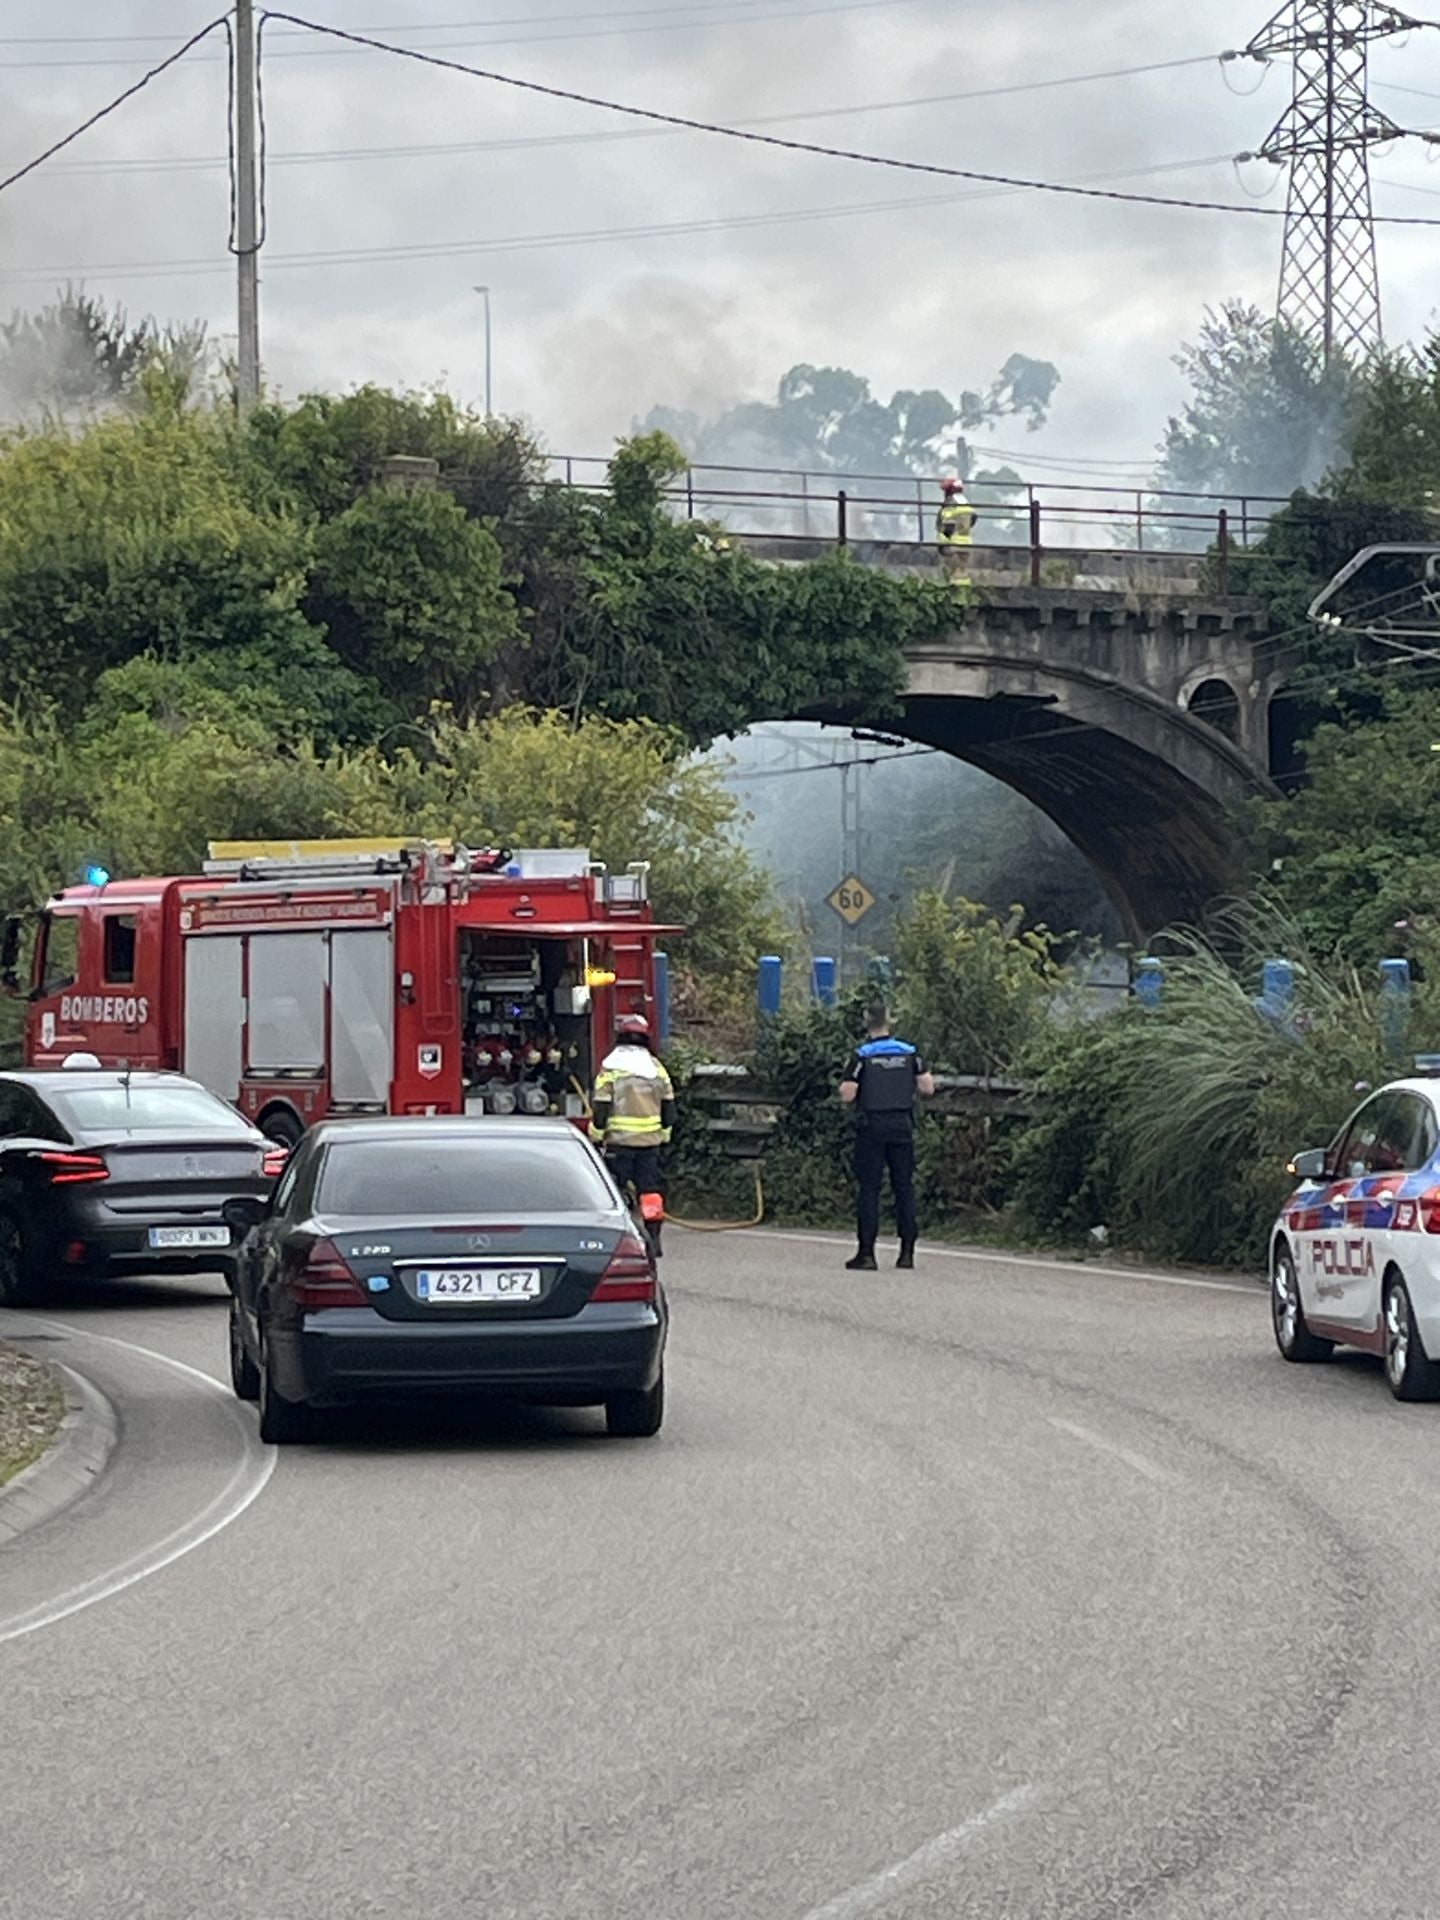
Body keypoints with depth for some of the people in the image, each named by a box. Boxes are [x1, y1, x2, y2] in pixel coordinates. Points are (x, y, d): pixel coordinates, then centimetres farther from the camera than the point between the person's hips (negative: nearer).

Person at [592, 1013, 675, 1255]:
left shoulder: (610, 1068, -6)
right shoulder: (656, 1068, 7)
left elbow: (600, 1108, -8)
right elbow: (668, 1107, 11)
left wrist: (596, 1136, 2)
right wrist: (664, 1135, 21)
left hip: (618, 1140, -4)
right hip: (650, 1140, 4)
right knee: (650, 1189, 7)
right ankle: (653, 1238, 4)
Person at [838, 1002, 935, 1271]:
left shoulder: (862, 1055, -9)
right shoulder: (908, 1053, 2)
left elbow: (847, 1095, -13)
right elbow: (928, 1087, 1)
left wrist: (844, 1088, 9)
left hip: (872, 1126, -3)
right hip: (902, 1125, 3)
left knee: (869, 1188, -1)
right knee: (904, 1186, 9)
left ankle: (866, 1252, -5)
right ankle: (907, 1251, 8)